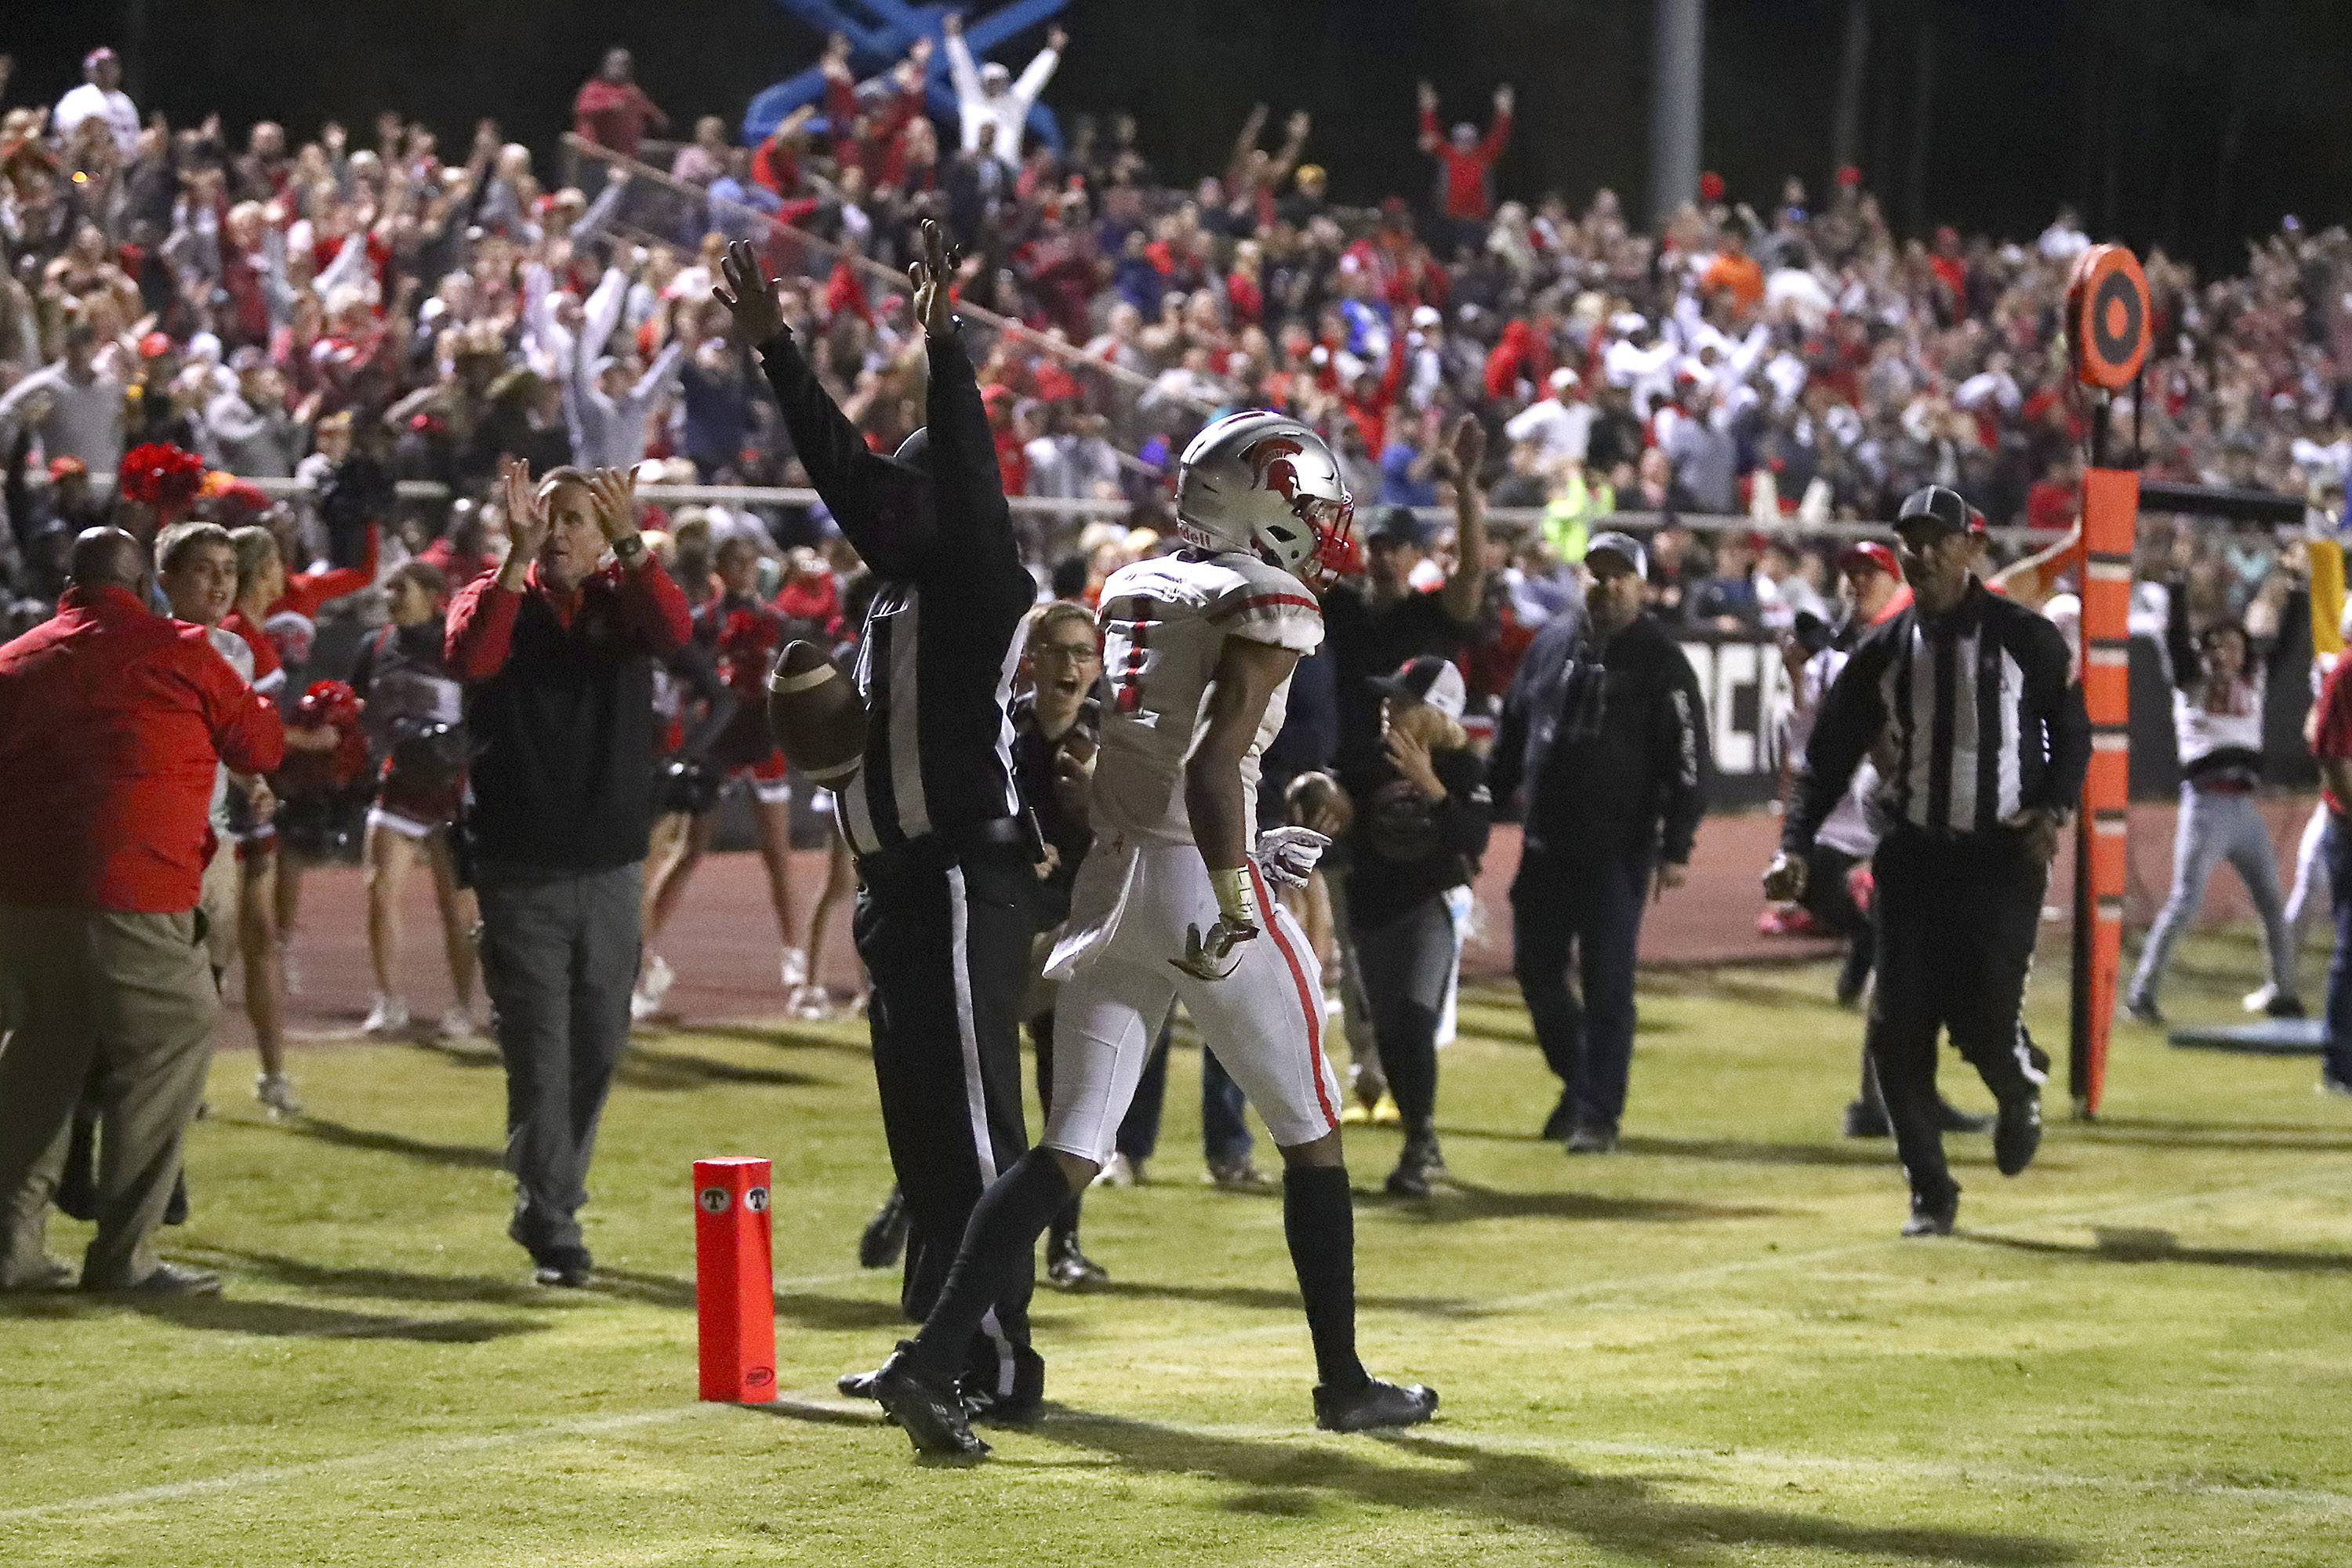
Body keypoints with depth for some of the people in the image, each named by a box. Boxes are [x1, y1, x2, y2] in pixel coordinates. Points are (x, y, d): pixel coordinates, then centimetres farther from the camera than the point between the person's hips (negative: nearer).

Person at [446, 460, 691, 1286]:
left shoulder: (624, 600, 5)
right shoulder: (495, 599, 0)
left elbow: (675, 633, -18)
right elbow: (469, 659, -23)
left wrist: (631, 543, -32)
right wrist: (518, 555, -32)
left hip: (610, 867, 3)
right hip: (519, 869, -3)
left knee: (597, 1048, 11)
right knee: (538, 1056, -6)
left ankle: (547, 1205, 27)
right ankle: (551, 1232, -2)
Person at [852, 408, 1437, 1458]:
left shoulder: (1132, 591, 14)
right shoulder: (1268, 605, -8)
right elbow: (1213, 763, -21)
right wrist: (1233, 903, -24)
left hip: (1110, 882, 7)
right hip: (1199, 886, -7)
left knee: (1072, 1150, 5)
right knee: (1311, 1134, 11)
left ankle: (928, 1361, -9)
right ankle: (1344, 1384, 19)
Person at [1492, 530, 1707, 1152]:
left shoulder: (1661, 662, -5)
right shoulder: (1552, 642, 10)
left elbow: (1686, 760, -8)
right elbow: (1513, 729, 18)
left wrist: (1676, 848, -14)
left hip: (1619, 850, -5)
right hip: (1545, 844, 5)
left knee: (1607, 985, -4)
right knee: (1535, 968, 9)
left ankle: (1598, 1113, 1)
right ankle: (1578, 1081, 28)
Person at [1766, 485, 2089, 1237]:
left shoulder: (2024, 637, -3)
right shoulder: (1882, 651, 4)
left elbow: (2072, 729, 8)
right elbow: (1830, 754, 6)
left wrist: (2055, 809, -8)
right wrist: (1794, 848, -4)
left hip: (2003, 856, -3)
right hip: (1913, 856, 3)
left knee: (1984, 1021, -11)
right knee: (1898, 1031, -4)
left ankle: (2020, 1087, 27)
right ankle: (1930, 1193, 9)